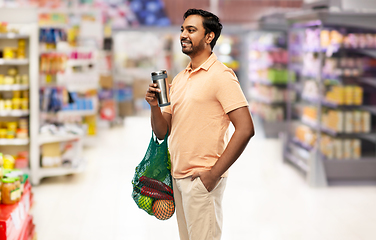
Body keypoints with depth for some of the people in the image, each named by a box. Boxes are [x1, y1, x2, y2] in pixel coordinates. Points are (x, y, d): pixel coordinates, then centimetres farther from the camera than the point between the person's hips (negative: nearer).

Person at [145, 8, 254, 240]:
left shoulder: (220, 75, -10)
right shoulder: (179, 79, 14)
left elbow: (245, 129, -18)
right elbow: (162, 132, 14)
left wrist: (213, 175, -18)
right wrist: (155, 105, -7)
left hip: (201, 179, -7)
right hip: (177, 176, 7)